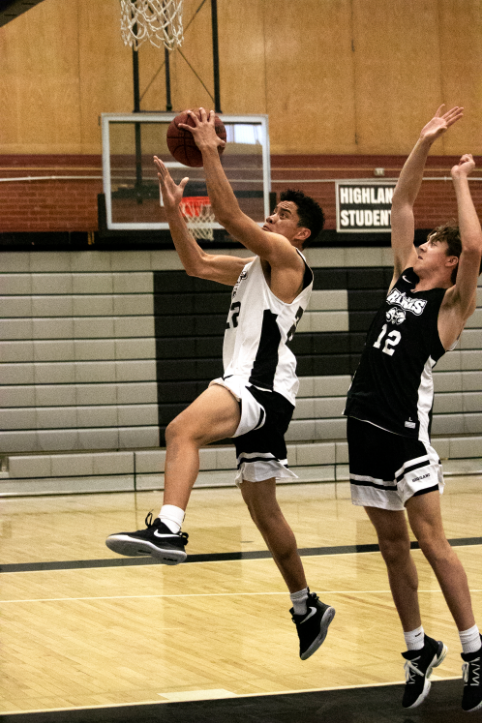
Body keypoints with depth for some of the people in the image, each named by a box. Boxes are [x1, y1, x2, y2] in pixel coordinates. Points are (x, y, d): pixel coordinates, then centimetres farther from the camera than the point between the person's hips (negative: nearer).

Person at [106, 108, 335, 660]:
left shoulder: (287, 257, -4)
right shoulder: (254, 266, 23)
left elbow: (229, 215, -14)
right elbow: (196, 264, 25)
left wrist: (209, 151, -11)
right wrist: (173, 207, 16)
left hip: (261, 387, -10)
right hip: (252, 392, 10)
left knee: (182, 428, -35)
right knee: (261, 507, 15)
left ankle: (168, 529, -53)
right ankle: (307, 608, 25)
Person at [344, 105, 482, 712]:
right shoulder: (402, 280, 15)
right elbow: (400, 204, 15)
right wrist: (423, 144, 8)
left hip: (407, 430, -7)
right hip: (366, 424, 7)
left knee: (430, 541, -9)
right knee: (392, 545, 10)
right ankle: (418, 649, 19)